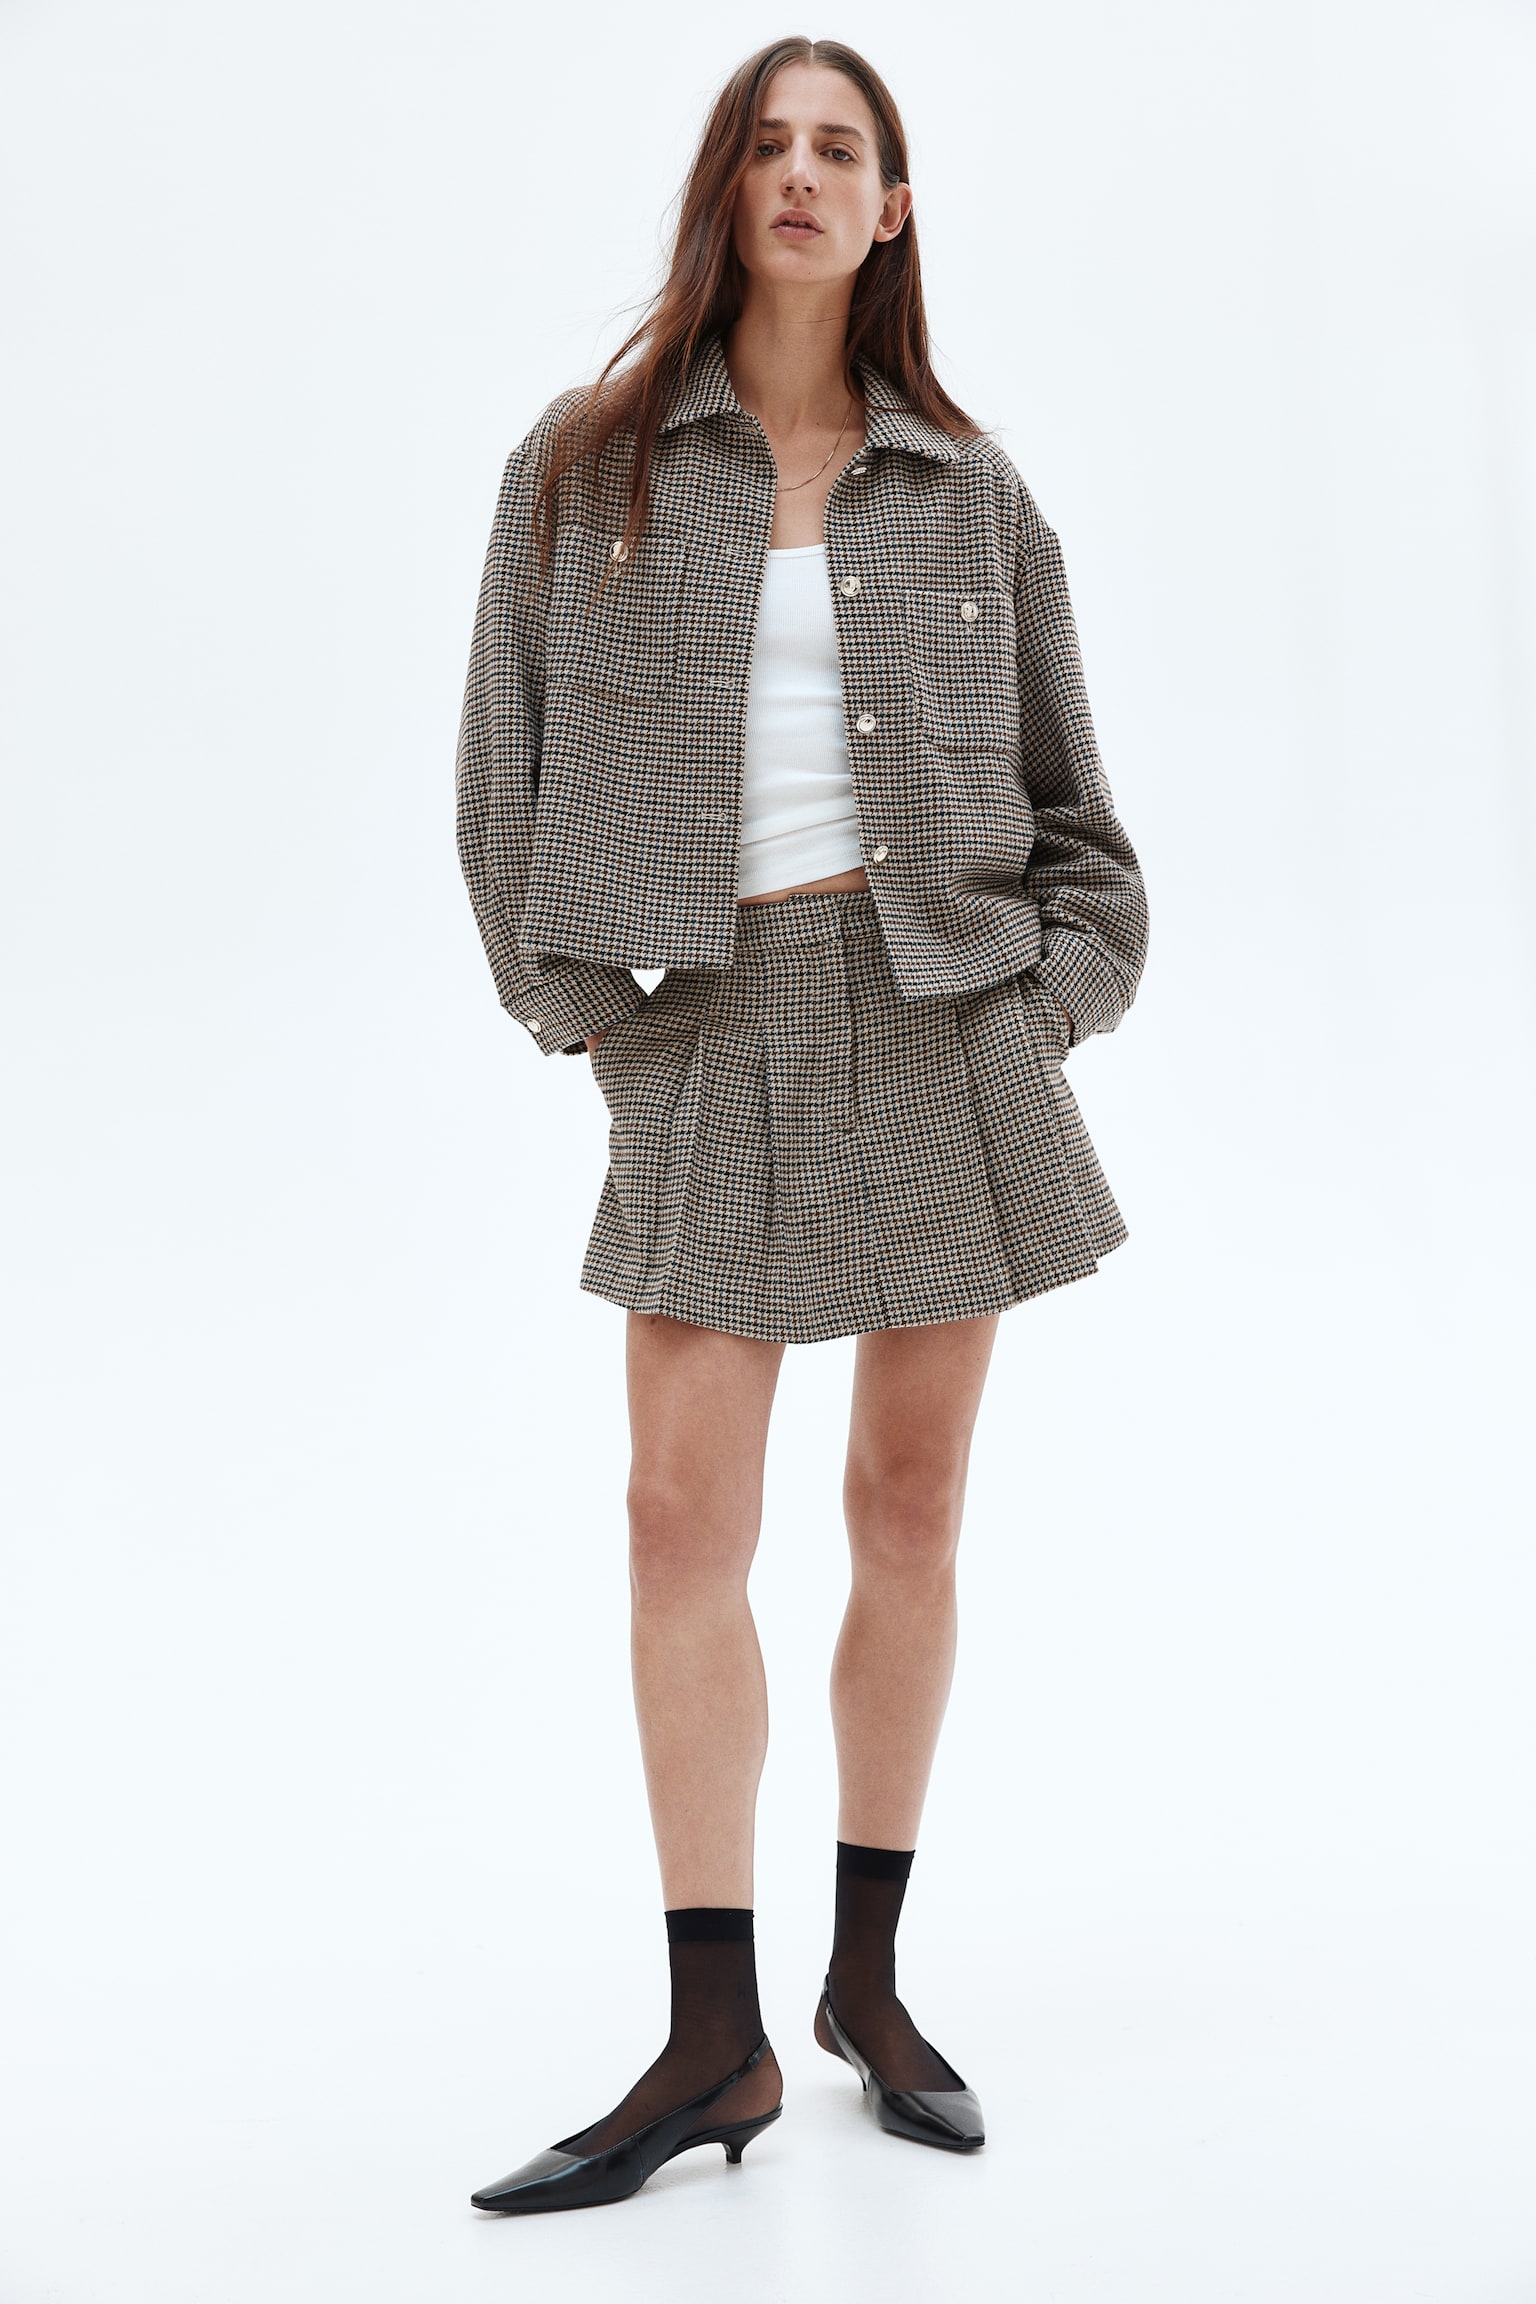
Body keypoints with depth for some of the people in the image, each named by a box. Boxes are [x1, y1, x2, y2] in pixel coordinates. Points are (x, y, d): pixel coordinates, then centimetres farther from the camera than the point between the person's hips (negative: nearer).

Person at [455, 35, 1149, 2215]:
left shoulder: (969, 489, 7)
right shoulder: (588, 464, 5)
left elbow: (1065, 790, 13)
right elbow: (507, 763, 6)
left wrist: (1059, 985, 1)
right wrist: (582, 1001, 0)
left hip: (943, 1017, 1)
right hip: (714, 1035, -1)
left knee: (912, 1507, 6)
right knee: (686, 1517, -6)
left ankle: (871, 1978, 21)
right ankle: (713, 2047, 3)